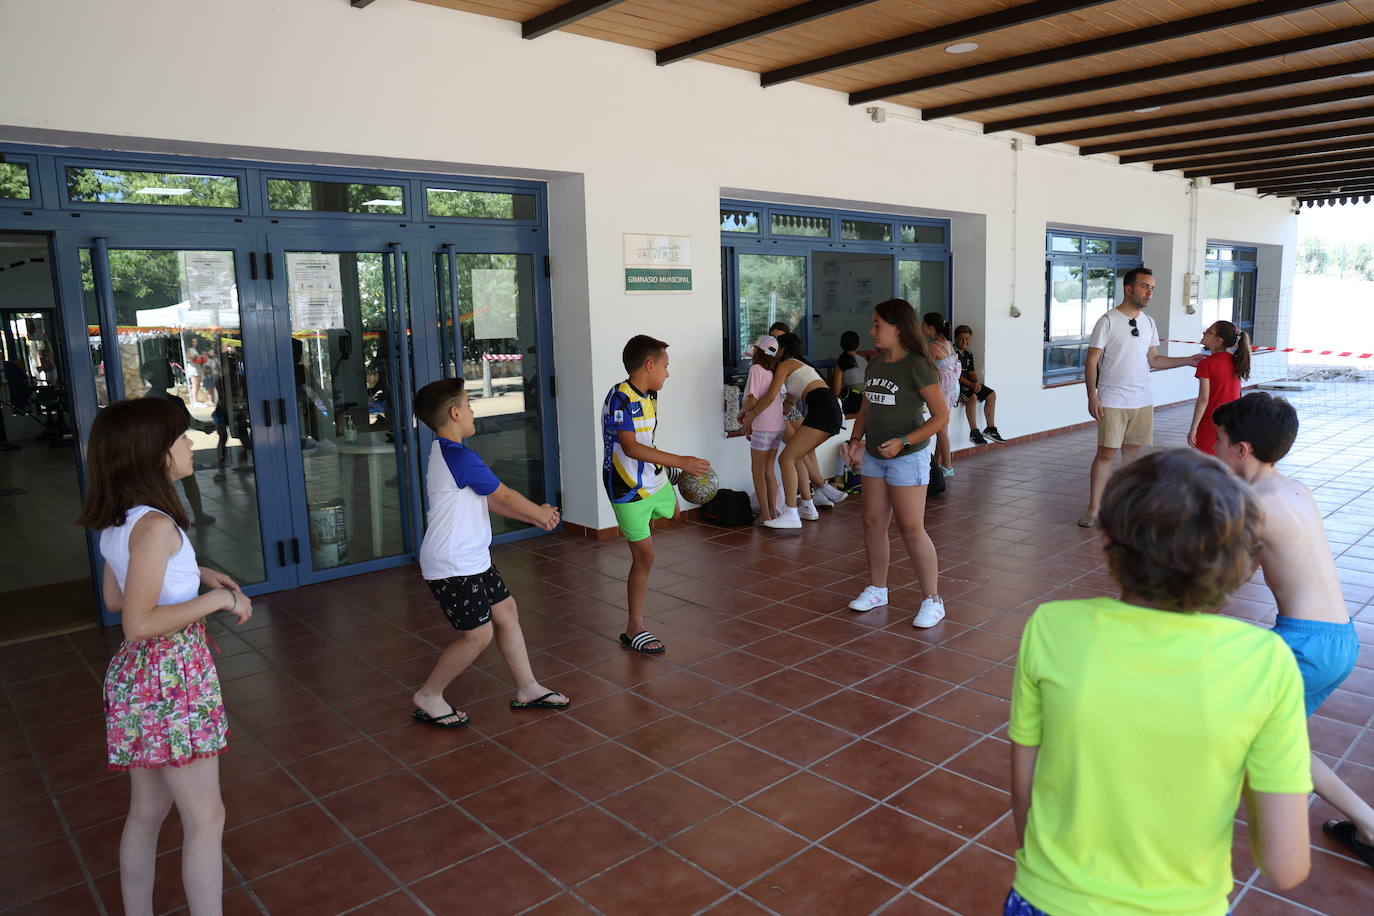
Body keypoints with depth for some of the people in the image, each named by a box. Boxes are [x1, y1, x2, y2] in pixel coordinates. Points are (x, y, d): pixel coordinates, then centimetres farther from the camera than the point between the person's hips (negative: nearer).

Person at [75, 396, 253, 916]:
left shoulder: (118, 522, 5)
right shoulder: (156, 526, -23)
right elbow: (139, 623, -26)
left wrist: (197, 575, 12)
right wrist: (216, 599, -18)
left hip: (141, 676, 9)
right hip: (170, 680, -9)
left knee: (147, 812, 21)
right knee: (205, 818, 2)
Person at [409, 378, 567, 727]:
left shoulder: (443, 453, 11)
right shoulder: (460, 457, -23)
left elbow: (489, 501, 15)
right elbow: (505, 495, -13)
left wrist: (534, 516, 11)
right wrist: (541, 513, 3)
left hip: (471, 559, 10)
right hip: (453, 567, -10)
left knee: (506, 613, 13)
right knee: (478, 634, -2)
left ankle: (527, 689, 23)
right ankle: (428, 697, 16)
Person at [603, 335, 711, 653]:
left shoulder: (649, 396, 4)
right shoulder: (621, 399, -23)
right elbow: (630, 448, -31)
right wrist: (680, 461, -32)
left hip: (654, 480, 8)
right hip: (629, 490, -8)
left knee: (673, 511, 30)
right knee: (644, 557, -2)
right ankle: (634, 630, 11)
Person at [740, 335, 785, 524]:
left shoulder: (756, 368, -9)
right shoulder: (776, 371, 11)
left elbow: (753, 400, -18)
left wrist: (743, 414, 2)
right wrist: (751, 422, 14)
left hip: (763, 428, -7)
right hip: (778, 426, 7)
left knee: (758, 471, 2)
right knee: (769, 470, 15)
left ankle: (765, 515, 2)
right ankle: (773, 511, 18)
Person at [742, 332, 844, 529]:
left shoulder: (785, 365, 5)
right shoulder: (802, 365, 32)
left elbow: (771, 396, -8)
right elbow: (791, 403, 34)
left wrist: (751, 414, 8)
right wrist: (752, 409, 33)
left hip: (822, 411, -9)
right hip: (833, 412, 9)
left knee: (786, 458, -9)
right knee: (796, 457, 20)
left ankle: (791, 515, -14)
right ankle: (807, 507, 25)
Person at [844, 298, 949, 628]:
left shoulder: (916, 366, -15)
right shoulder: (875, 362, 8)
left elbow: (941, 415, -15)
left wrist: (903, 441, -23)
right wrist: (856, 439, 0)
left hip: (907, 457, -7)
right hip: (874, 456, 7)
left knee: (911, 529, -5)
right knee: (873, 523, 12)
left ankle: (933, 600, 7)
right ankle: (877, 589, 28)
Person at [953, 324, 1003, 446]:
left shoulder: (968, 354, 15)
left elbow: (971, 372, 15)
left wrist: (977, 382, -7)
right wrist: (971, 385, -24)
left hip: (969, 383, 9)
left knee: (991, 394, 2)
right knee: (972, 397, -34)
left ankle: (990, 428, 6)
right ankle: (974, 432, -29)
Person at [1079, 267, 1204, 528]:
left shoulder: (1148, 322, 11)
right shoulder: (1108, 321, -8)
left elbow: (1152, 360, 17)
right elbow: (1091, 362, -9)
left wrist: (1186, 360, 8)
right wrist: (1092, 396, -16)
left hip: (1142, 401, 6)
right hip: (1113, 401, -6)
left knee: (1132, 451, 9)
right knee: (1106, 453, -4)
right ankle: (1093, 509, 3)